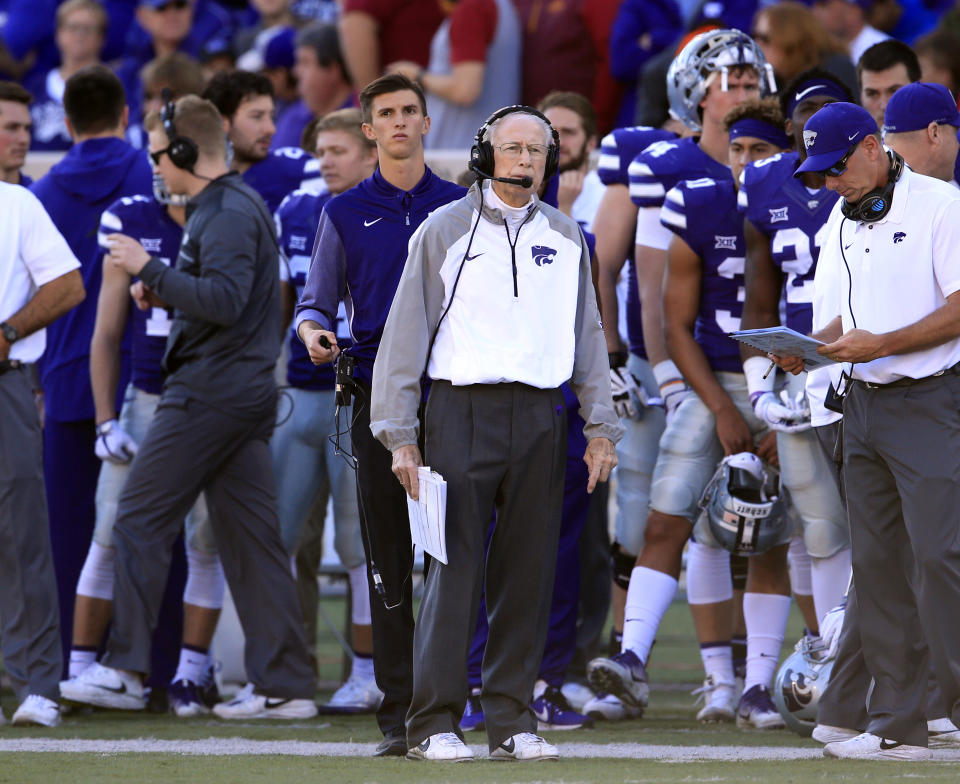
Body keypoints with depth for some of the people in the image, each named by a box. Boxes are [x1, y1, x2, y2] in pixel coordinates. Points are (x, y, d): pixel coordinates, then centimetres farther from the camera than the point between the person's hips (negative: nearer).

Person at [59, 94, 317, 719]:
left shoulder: (227, 214, -13)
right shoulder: (242, 205, 19)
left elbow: (224, 300, -24)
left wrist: (150, 268, -18)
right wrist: (166, 292, 11)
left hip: (211, 393, -10)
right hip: (248, 392, 10)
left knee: (141, 519, -5)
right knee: (250, 535, 7)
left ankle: (126, 669, -6)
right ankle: (285, 685, 4)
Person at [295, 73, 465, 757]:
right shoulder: (346, 214, 12)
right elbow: (316, 303, 12)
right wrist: (314, 333, -10)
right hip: (378, 396, 0)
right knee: (388, 558, -1)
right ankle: (397, 710, 0)